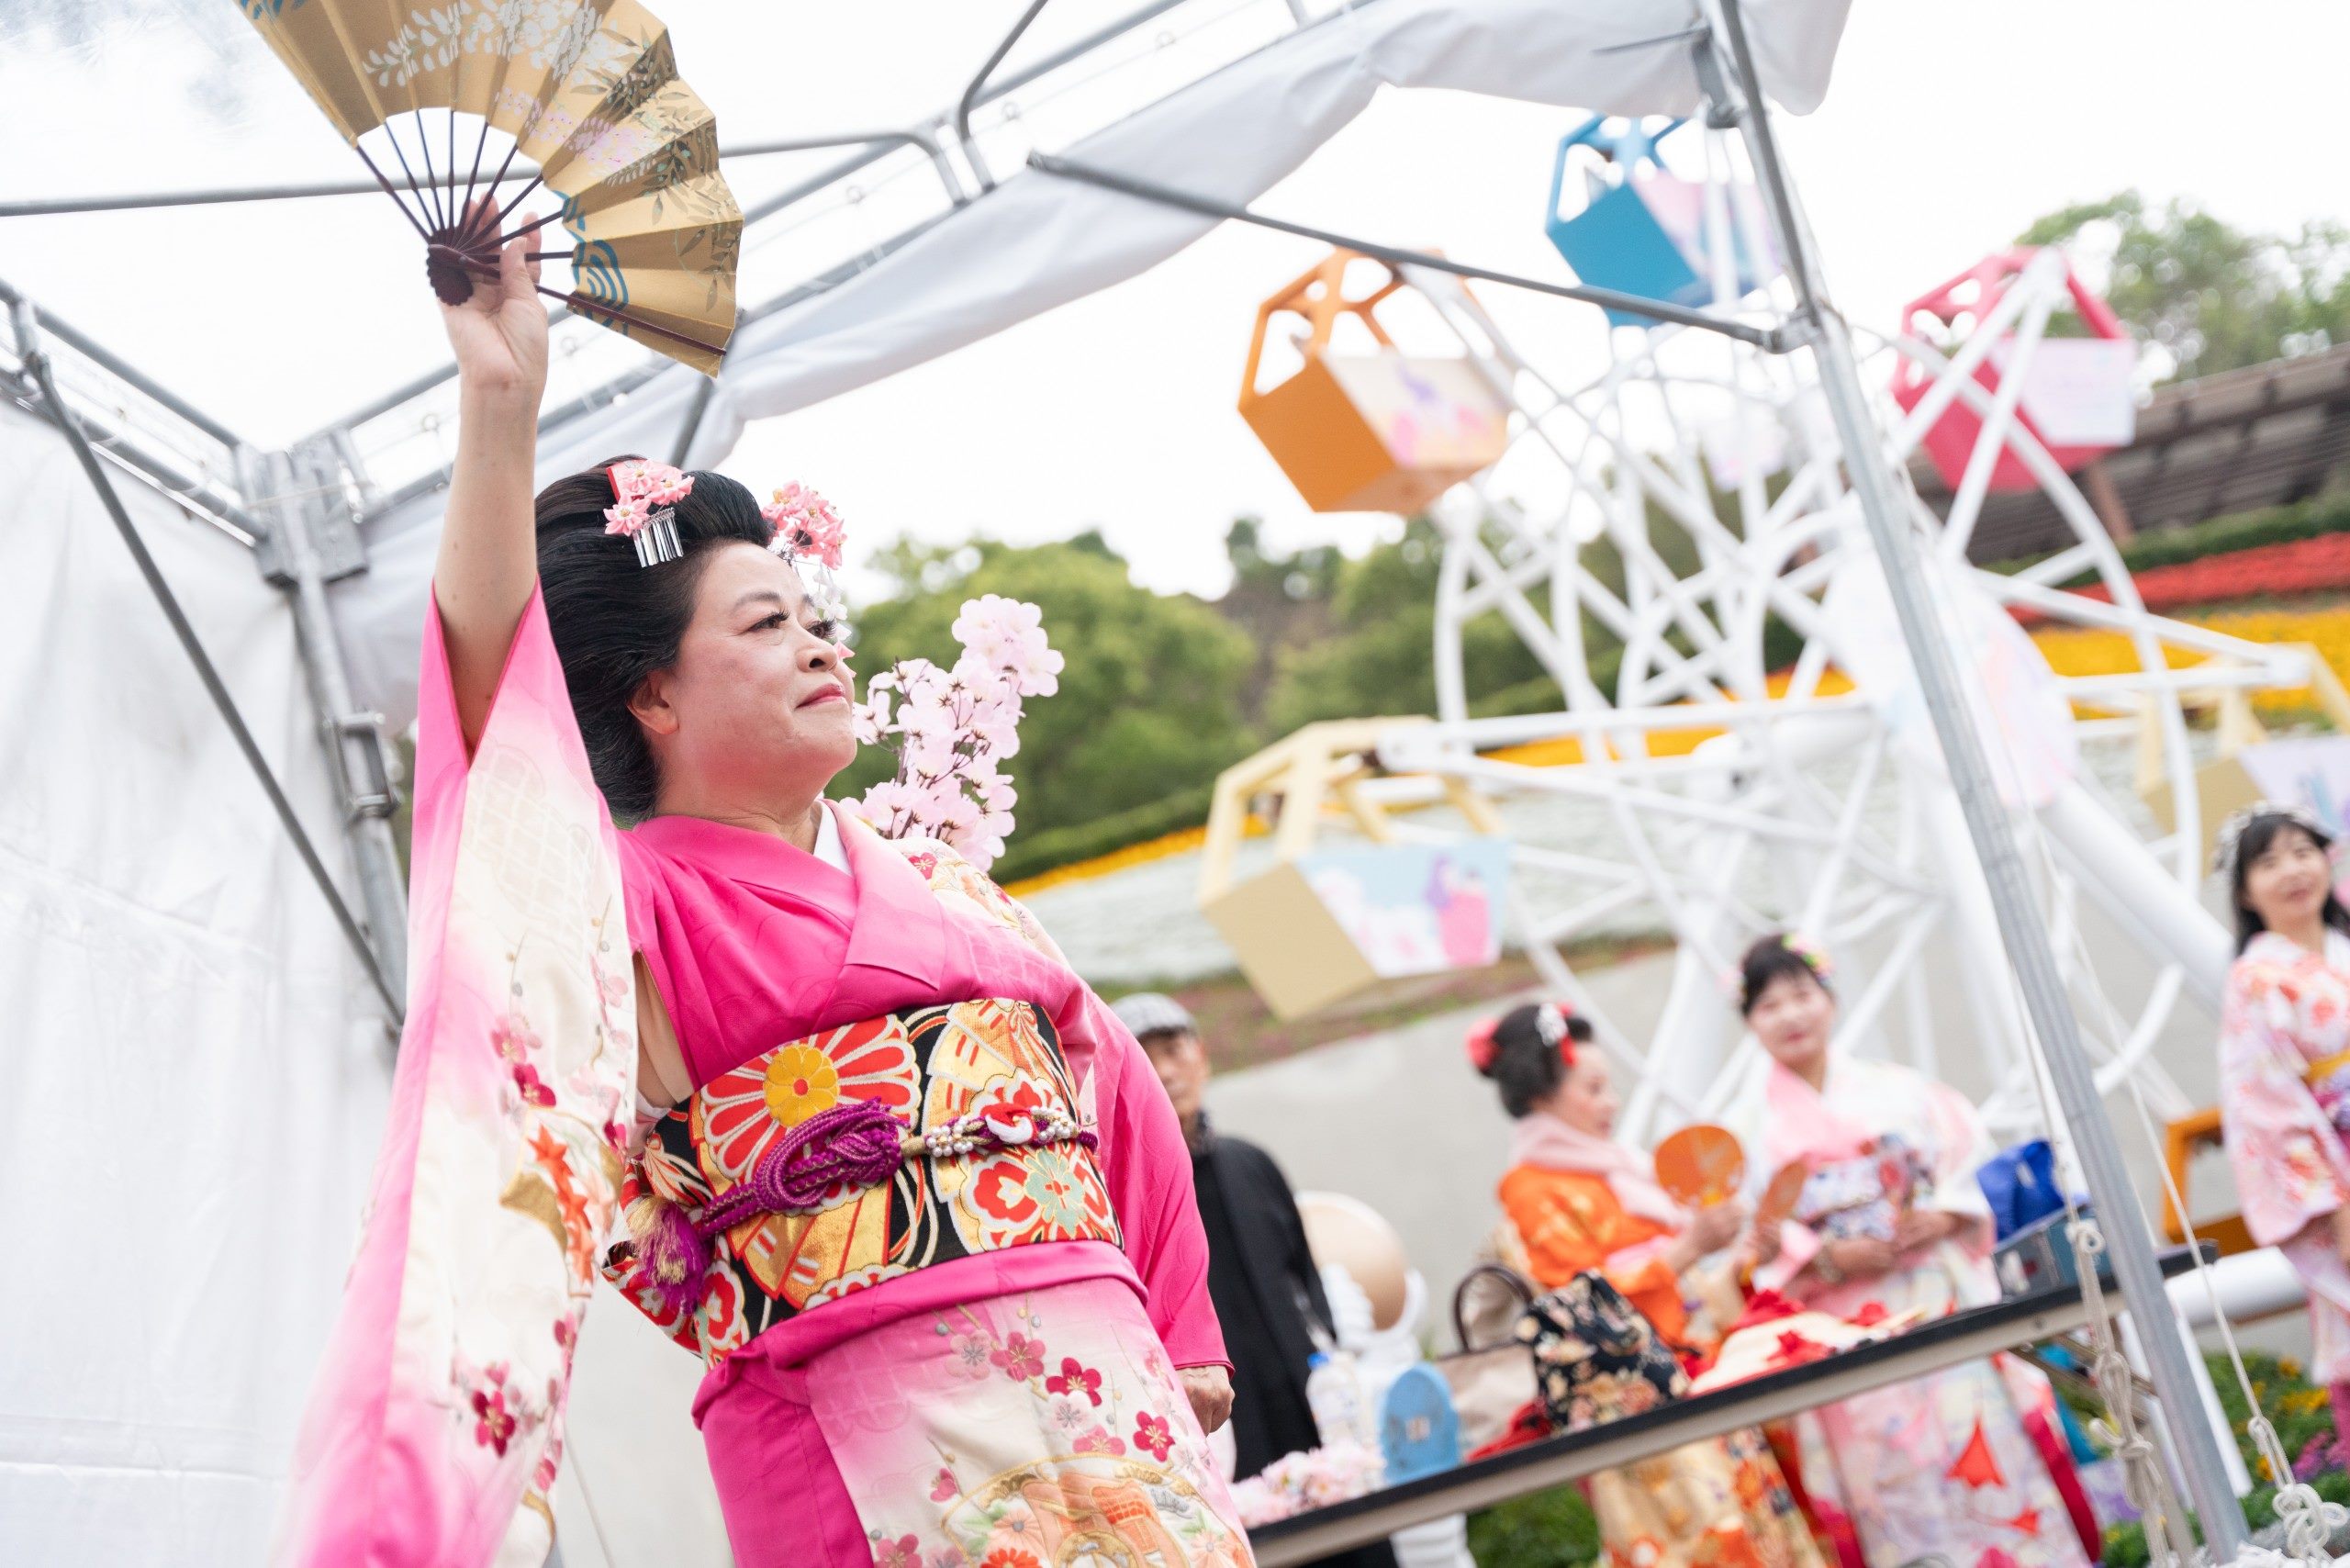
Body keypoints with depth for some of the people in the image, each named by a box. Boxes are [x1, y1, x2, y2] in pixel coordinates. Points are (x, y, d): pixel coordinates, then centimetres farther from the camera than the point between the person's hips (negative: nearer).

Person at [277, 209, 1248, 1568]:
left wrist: (1183, 1342, 15)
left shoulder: (934, 882, 22)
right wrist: (501, 409, -25)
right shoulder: (640, 899, 3)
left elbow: (1113, 1092, 23)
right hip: (875, 1442, -6)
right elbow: (496, 677, -14)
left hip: (1105, 1396, 6)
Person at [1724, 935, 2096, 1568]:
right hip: (1843, 1335, -1)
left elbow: (1968, 1165, 6)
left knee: (1981, 1442, -3)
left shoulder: (1897, 1090, 9)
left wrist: (1941, 1217, -12)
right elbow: (1758, 1248, -2)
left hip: (1940, 1304, 1)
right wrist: (1827, 1260, -16)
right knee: (1892, 1477, -2)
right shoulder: (1750, 1131, 4)